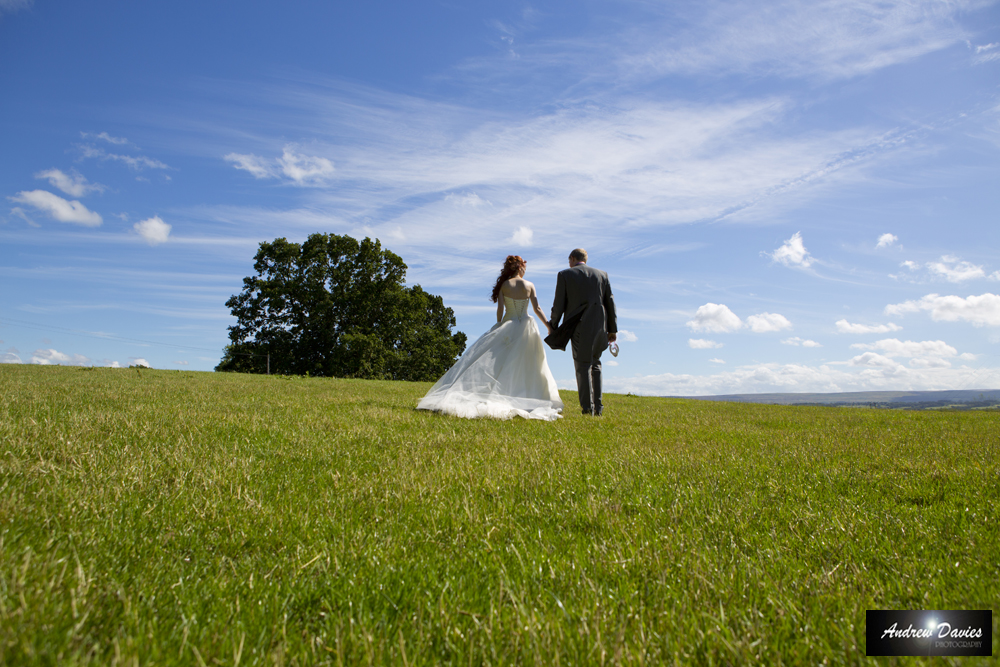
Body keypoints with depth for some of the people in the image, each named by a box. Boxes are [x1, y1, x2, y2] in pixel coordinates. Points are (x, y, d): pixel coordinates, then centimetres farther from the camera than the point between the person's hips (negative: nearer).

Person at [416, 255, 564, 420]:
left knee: (494, 364, -1)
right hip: (527, 328, 0)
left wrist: (499, 327, 5)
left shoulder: (504, 285, -1)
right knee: (528, 368, 7)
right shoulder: (529, 286, 1)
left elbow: (500, 309, -7)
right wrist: (549, 327, 4)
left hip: (508, 327, 0)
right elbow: (537, 309, -2)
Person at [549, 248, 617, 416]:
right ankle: (597, 406, 12)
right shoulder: (602, 275, 12)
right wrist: (613, 329, 12)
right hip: (600, 326, 3)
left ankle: (587, 407, -3)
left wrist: (552, 325, 13)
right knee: (595, 363, 17)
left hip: (579, 327, -3)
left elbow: (559, 304, -1)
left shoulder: (564, 274, 2)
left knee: (583, 366, 4)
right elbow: (610, 302, 9)